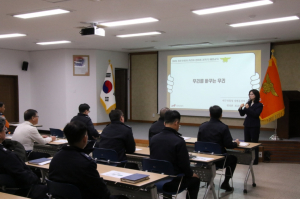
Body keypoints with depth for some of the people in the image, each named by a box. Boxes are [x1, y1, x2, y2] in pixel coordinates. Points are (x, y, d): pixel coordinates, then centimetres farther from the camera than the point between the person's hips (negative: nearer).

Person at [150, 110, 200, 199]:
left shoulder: (153, 138, -2)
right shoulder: (179, 141, -19)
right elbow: (184, 165, -15)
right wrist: (192, 174, 7)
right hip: (172, 183, -6)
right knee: (195, 180, 22)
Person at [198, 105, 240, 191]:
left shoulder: (202, 126, 0)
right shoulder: (223, 127, -13)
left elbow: (199, 141, 9)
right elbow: (228, 145, -14)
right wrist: (236, 143, 8)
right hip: (218, 160, -5)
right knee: (233, 158, 25)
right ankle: (225, 183, 20)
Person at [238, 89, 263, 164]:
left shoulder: (259, 105, -4)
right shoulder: (248, 103, 10)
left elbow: (256, 114, -18)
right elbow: (242, 114, 9)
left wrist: (248, 108, -23)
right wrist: (240, 108, -10)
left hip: (255, 126, -5)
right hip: (247, 125, 6)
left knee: (254, 143, -2)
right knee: (246, 142, 7)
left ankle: (255, 160, 5)